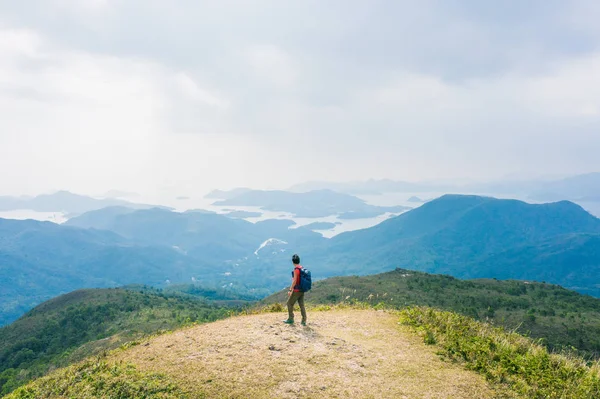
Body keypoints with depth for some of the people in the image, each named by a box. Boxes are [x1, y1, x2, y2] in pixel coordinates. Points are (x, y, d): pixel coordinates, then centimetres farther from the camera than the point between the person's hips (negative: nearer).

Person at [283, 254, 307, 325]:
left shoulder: (296, 269, -17)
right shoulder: (302, 268, 8)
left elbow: (294, 281, -21)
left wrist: (290, 290, -16)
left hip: (296, 290, -8)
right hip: (302, 290, 8)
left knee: (290, 303, 7)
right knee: (301, 305, 8)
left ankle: (290, 319, 13)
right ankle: (304, 321, 6)